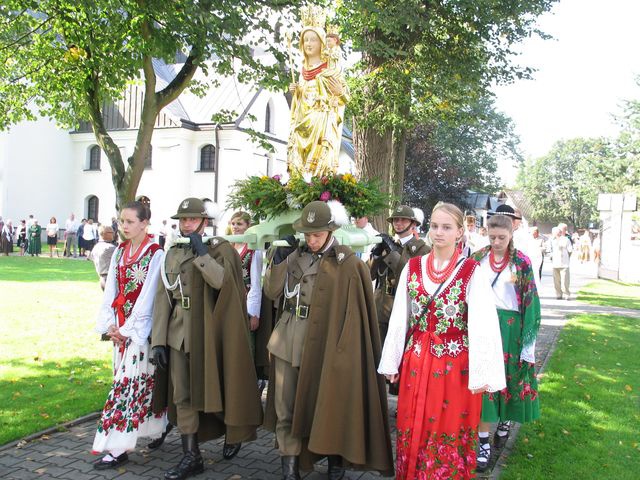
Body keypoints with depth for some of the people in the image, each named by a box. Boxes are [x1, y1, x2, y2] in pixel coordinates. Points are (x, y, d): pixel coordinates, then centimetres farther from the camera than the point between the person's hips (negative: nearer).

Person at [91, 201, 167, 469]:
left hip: (140, 327, -6)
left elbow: (147, 296, -13)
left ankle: (118, 448, 1)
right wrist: (110, 325, -1)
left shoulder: (156, 254, -11)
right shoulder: (120, 251, 9)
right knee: (141, 381, 13)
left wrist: (128, 330, -12)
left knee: (128, 382, -5)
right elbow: (111, 290, 8)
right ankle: (157, 426, 30)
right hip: (119, 328, 6)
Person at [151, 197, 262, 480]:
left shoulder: (221, 249, -5)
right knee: (182, 396, 8)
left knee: (214, 388, 9)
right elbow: (162, 299, 6)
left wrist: (200, 252, -22)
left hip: (208, 334, -5)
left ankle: (233, 433, 36)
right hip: (178, 335, 5)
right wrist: (159, 340, 1)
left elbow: (223, 281, -25)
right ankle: (191, 457, 19)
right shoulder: (172, 254, 9)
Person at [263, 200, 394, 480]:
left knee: (327, 403, 8)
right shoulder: (295, 255, 5)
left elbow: (355, 312, -9)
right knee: (285, 406, 7)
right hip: (287, 339, 4)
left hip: (321, 343, -4)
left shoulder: (348, 264, -10)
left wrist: (343, 349, -12)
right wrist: (279, 259, -11)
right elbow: (272, 292, 2)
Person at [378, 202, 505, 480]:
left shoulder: (471, 272, -9)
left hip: (455, 365, -3)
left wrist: (481, 374, -12)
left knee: (450, 434, 8)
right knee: (413, 431, 13)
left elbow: (483, 325, -10)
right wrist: (391, 362, 7)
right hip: (416, 363, 3)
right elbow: (399, 319, 6)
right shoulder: (412, 268, 2)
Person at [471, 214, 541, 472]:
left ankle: (506, 421, 39)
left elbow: (530, 301, -3)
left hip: (511, 328, -1)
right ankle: (484, 443, 6)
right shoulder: (478, 259, 2)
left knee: (510, 378, 10)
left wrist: (528, 340, -6)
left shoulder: (521, 262, -4)